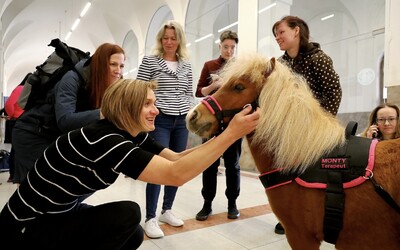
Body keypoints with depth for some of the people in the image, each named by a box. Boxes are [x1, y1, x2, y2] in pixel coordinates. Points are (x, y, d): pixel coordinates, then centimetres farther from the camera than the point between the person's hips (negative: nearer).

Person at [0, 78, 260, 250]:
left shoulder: (135, 135, -6)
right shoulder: (102, 139, -33)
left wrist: (224, 134, -16)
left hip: (62, 212, 9)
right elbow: (176, 174, -39)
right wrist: (231, 135, -39)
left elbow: (177, 159, -7)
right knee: (127, 214, -22)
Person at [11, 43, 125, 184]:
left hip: (58, 137, 7)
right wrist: (102, 114, -49)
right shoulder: (73, 79, -25)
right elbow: (64, 120, -38)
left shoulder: (108, 88, -6)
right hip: (32, 134, -6)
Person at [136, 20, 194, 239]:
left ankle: (167, 211, 25)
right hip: (159, 120, -5)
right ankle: (150, 219, 6)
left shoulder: (186, 65, 13)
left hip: (181, 121, 5)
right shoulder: (149, 61, 0)